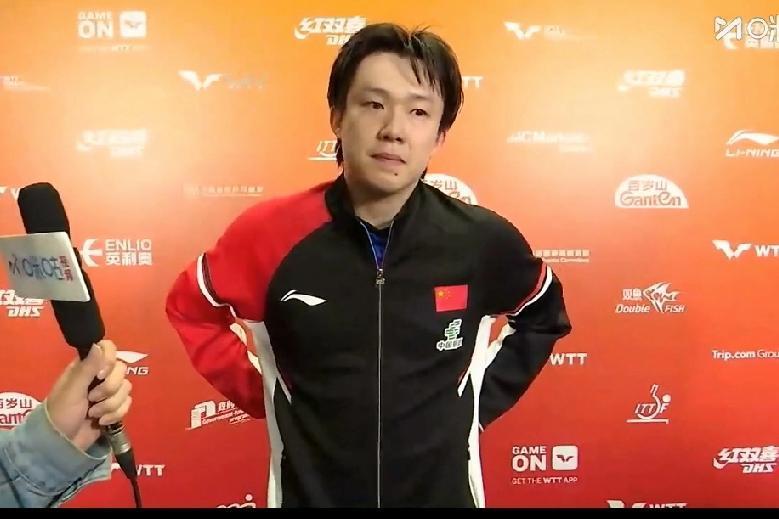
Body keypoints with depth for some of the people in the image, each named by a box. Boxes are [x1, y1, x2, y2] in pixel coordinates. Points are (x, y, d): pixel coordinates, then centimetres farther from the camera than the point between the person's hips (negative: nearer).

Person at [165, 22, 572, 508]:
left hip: (444, 491, 1)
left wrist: (483, 398, -1)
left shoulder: (484, 239, -13)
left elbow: (544, 316, 7)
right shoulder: (270, 232, -15)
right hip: (307, 492, 0)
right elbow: (189, 309, 3)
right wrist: (259, 393, -4)